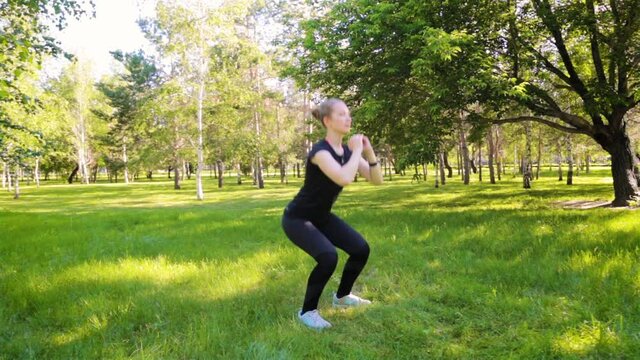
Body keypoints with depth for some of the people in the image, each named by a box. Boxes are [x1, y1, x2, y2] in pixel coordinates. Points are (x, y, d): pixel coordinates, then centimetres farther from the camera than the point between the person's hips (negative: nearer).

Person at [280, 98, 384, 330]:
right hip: (297, 218, -8)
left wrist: (368, 151, -16)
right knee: (328, 257, -28)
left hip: (322, 216, 8)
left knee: (361, 249, -3)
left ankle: (342, 297, 22)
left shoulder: (348, 151, -2)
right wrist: (357, 151, -29)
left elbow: (377, 180, -3)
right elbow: (345, 179, -44)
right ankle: (307, 311, -5)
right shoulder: (320, 151, -27)